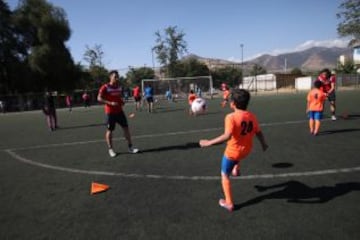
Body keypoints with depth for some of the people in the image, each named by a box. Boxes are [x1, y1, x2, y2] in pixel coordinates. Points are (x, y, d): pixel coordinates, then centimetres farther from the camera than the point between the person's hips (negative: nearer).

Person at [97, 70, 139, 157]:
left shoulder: (119, 87, 8)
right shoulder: (105, 87, -11)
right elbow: (99, 98, -13)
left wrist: (122, 101, 0)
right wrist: (110, 103, -24)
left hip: (119, 111, 6)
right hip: (110, 112, -5)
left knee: (126, 127, 3)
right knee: (110, 130, 4)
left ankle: (130, 147, 12)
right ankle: (110, 149, 17)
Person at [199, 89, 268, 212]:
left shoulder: (231, 117, -25)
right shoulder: (252, 116, -6)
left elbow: (227, 136, -35)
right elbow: (259, 133, 4)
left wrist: (209, 142, -30)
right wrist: (264, 144, 22)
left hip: (232, 152, -6)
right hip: (246, 150, 6)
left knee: (225, 176, 13)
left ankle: (229, 203, 20)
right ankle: (236, 169, 48)